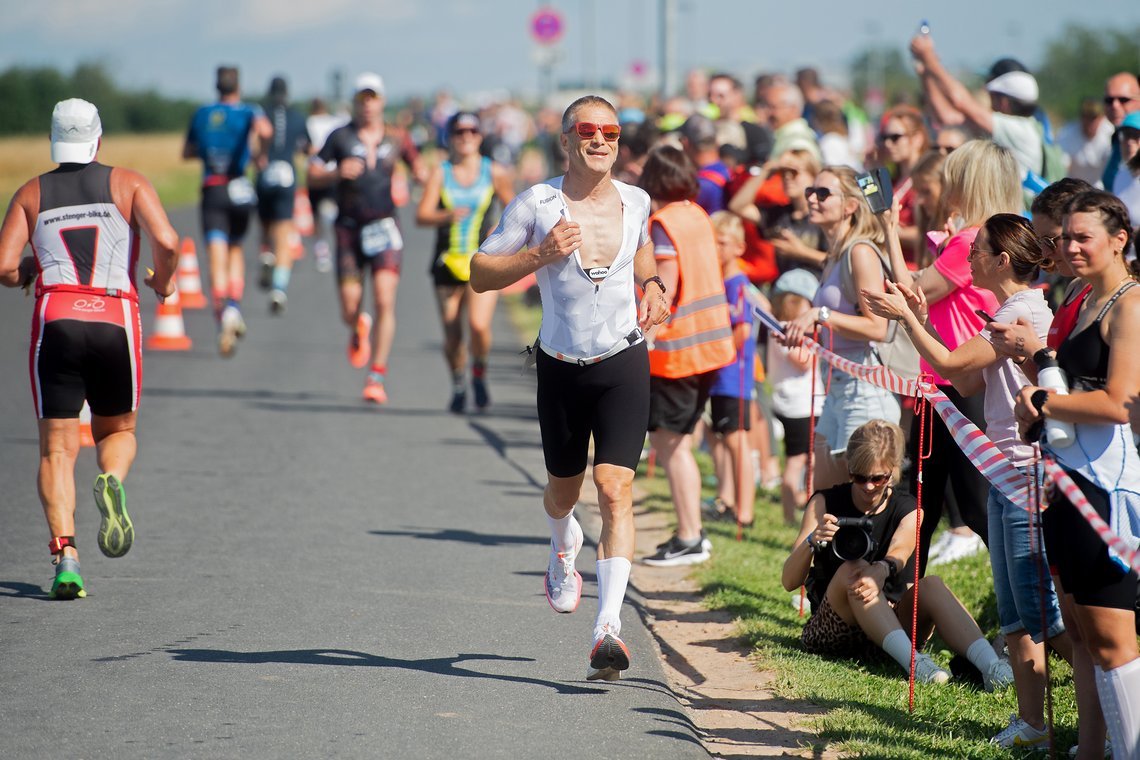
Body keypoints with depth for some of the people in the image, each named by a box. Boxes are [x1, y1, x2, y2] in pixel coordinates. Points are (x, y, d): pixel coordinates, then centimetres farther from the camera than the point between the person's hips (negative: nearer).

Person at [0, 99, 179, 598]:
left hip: (55, 319, 0)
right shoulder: (128, 183, 10)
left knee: (57, 448, 3)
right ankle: (112, 483, -15)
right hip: (116, 322, 0)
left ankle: (64, 553, -17)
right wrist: (163, 281, 14)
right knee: (118, 430, 20)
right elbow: (167, 241, -6)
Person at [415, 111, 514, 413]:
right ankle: (458, 385, 29)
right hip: (448, 262, 1)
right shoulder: (440, 173, 0)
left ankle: (479, 374, 7)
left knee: (479, 325, -21)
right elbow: (422, 215, -8)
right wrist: (448, 215, -27)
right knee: (452, 335, 3)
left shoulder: (495, 173, 2)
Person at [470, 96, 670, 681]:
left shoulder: (636, 202, 1)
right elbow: (480, 275, -5)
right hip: (561, 367, 0)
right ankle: (564, 546, 55)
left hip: (623, 363, 0)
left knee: (616, 489, -16)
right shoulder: (536, 204, -8)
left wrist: (652, 285, 5)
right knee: (563, 489, 17)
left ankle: (609, 626, -21)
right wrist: (540, 254, -19)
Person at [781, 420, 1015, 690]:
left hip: (892, 622, 1)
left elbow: (898, 555, -21)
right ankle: (910, 660, -51)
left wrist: (881, 571, -46)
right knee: (852, 570, -31)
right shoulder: (826, 503, 0)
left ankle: (989, 664, -50)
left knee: (930, 585, -28)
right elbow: (789, 581, -9)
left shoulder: (907, 511, 4)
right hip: (832, 632, -1)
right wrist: (812, 542, -30)